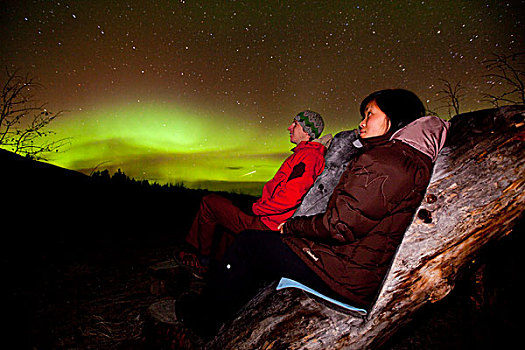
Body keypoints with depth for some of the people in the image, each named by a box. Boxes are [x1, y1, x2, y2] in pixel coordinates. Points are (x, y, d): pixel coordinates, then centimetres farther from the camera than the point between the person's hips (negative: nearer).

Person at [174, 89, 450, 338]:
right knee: (265, 243, 16)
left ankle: (202, 316, 23)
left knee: (248, 243, 1)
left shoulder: (381, 161, -21)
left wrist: (292, 226, -7)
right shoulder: (415, 162, 11)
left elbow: (339, 226, -24)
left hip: (350, 279, -10)